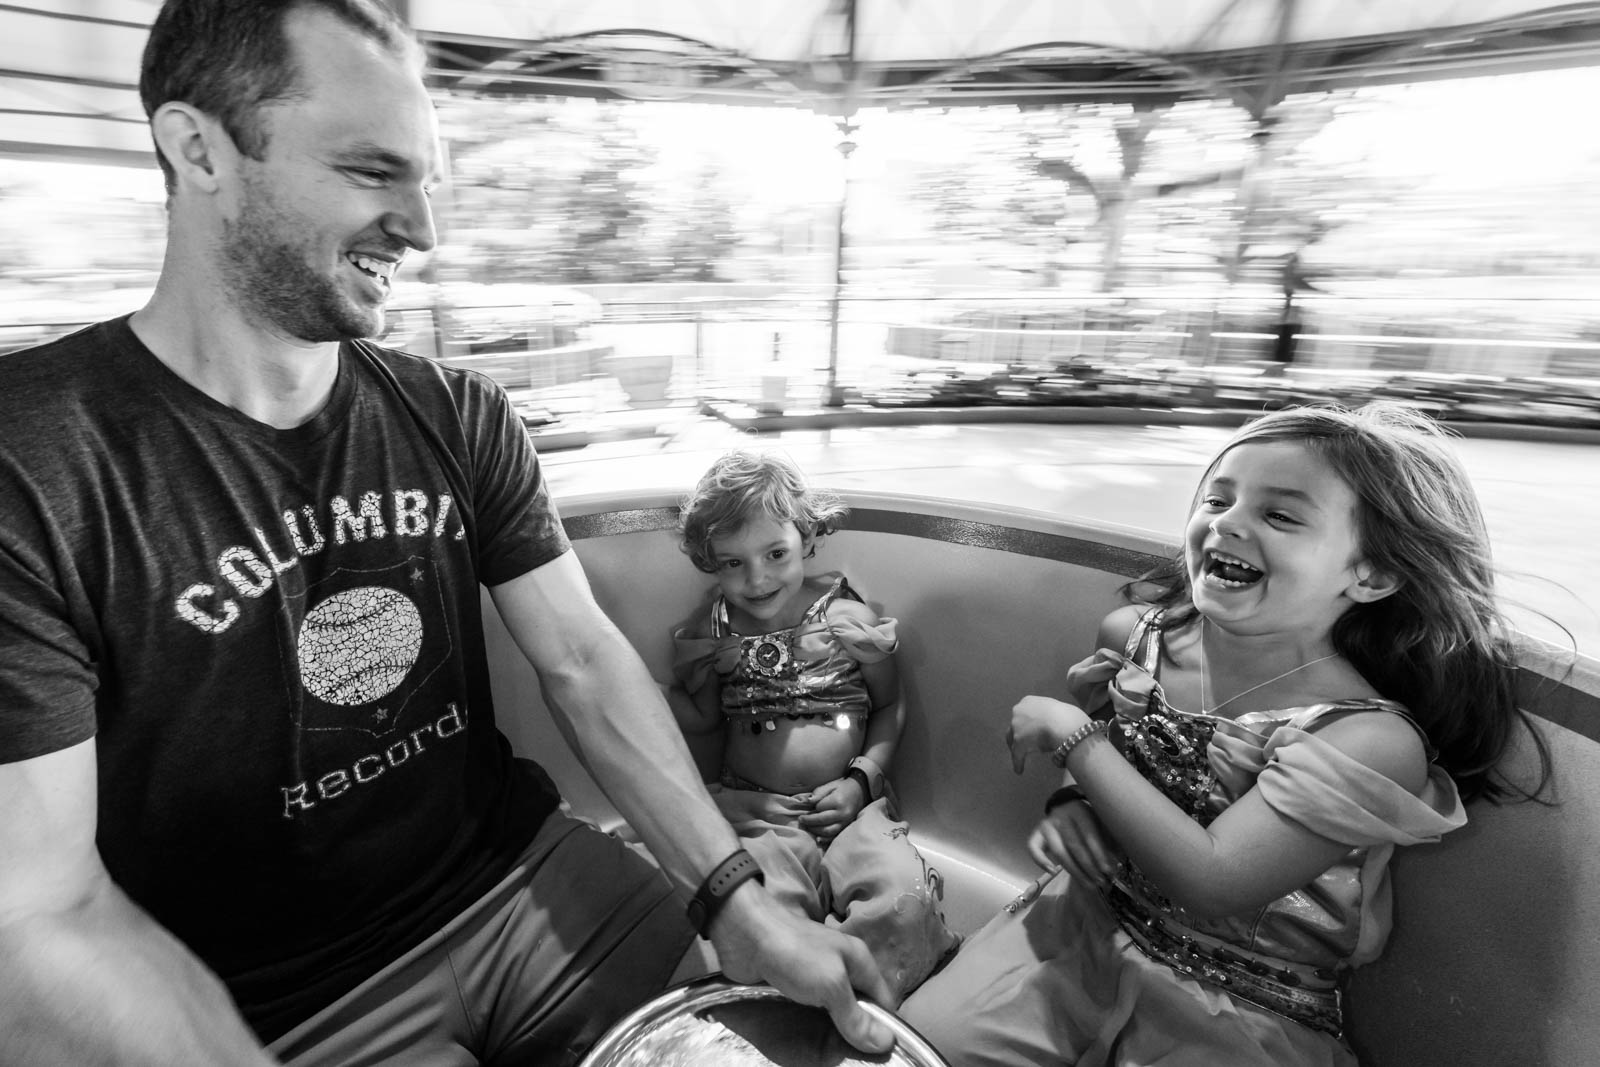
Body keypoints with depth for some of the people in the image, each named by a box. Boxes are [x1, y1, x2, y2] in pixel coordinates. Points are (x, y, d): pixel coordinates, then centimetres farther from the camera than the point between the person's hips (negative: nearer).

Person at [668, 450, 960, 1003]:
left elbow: (889, 707, 12)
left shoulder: (850, 619, 1)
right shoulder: (710, 637, 7)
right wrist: (711, 794, -2)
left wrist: (861, 780, -3)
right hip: (758, 812, 0)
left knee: (904, 899, -27)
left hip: (847, 804, 1)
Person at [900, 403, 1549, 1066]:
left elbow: (1207, 882, -28)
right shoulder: (1136, 635, -7)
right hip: (1087, 923, 3)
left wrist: (1072, 735, -24)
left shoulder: (1370, 740, -21)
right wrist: (1069, 806, -8)